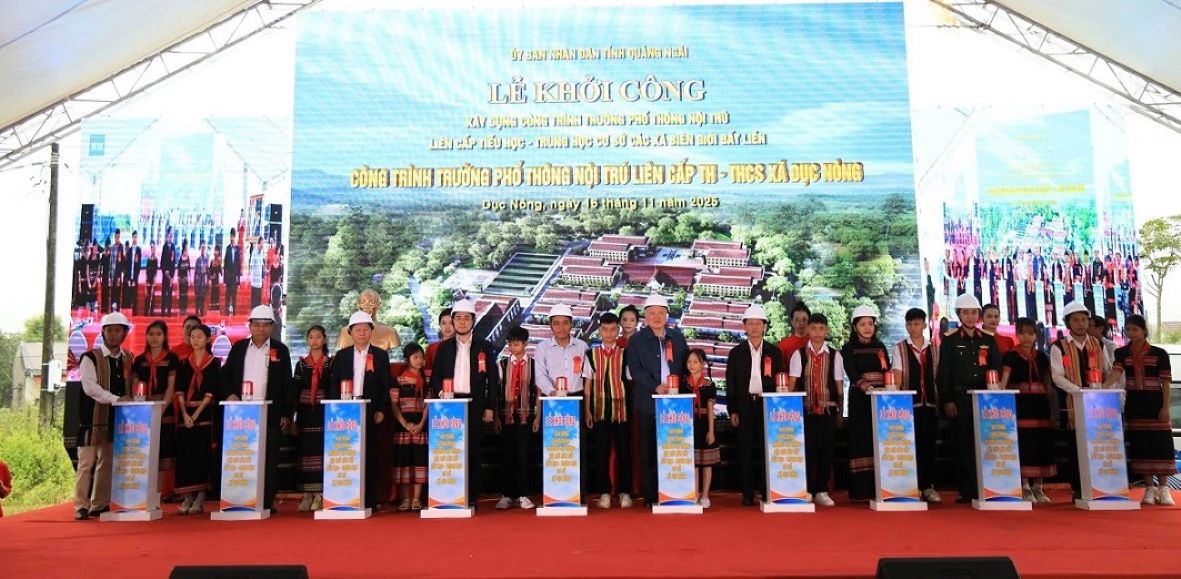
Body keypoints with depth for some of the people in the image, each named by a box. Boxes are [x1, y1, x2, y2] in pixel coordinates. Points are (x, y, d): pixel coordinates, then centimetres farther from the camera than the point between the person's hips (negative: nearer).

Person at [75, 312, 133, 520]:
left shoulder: (128, 359, 11)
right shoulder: (91, 358, -6)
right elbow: (90, 387, -17)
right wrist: (116, 399, -24)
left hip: (117, 418, 5)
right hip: (93, 416, -5)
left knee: (107, 463, 10)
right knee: (87, 463, -5)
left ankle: (100, 505, 17)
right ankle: (81, 507, 0)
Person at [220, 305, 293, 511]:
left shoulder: (280, 350, 3)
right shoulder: (238, 347, 11)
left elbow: (287, 384, 2)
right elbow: (225, 374, 14)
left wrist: (286, 414, -1)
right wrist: (228, 394, -6)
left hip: (270, 415, -2)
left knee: (269, 461, 0)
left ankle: (266, 504, 6)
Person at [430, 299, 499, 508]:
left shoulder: (484, 347, 6)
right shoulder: (444, 348, 11)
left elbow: (493, 379, 4)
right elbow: (435, 377, 11)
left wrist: (490, 407, -1)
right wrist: (440, 394, -8)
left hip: (475, 405, -1)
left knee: (474, 450, 0)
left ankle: (472, 496, 7)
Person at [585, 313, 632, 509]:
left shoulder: (625, 354, 4)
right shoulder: (591, 354, 6)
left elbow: (631, 381, 4)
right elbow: (588, 384, 6)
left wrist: (634, 409, -2)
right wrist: (587, 411, 1)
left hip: (621, 409, 0)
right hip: (599, 410, 1)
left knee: (624, 452, 3)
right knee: (601, 452, 3)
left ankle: (625, 492, 13)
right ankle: (604, 493, 12)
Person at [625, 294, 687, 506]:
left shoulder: (678, 337, 14)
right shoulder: (636, 340, 5)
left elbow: (685, 365, 15)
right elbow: (636, 371, -4)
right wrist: (655, 387, -16)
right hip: (647, 403, -2)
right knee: (648, 451, 0)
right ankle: (651, 496, 6)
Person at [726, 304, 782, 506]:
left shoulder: (774, 352, 8)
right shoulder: (736, 353, 6)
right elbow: (730, 383, 4)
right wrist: (732, 411, -2)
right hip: (745, 406, 0)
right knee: (746, 450, 1)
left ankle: (768, 493, 9)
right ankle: (747, 494, 6)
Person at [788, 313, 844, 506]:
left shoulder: (834, 355, 6)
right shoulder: (799, 354, 2)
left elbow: (839, 385, 8)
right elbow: (791, 383, 2)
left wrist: (839, 411, 6)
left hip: (828, 409, 2)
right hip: (805, 410, -2)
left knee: (826, 451, 5)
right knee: (806, 450, -1)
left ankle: (821, 491, 16)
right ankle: (806, 491, 9)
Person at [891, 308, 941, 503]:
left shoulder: (933, 349, 11)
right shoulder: (900, 348, 3)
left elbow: (936, 376, 10)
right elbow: (897, 376, -3)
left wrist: (939, 401, 3)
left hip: (930, 403, 3)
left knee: (929, 445, 4)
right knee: (911, 445, -2)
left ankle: (928, 487, 12)